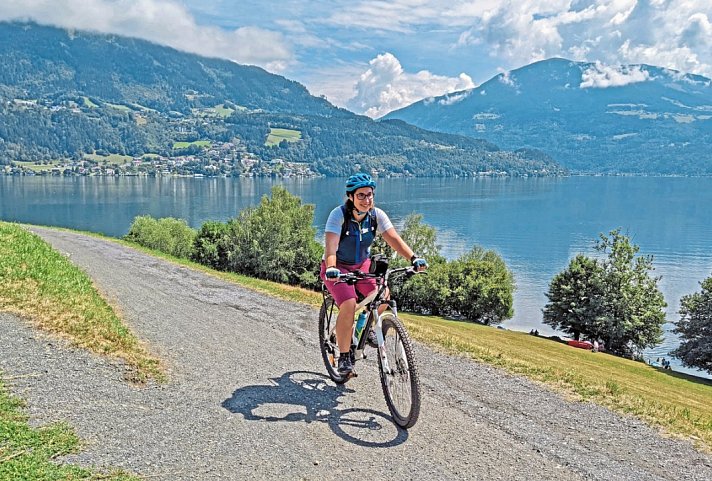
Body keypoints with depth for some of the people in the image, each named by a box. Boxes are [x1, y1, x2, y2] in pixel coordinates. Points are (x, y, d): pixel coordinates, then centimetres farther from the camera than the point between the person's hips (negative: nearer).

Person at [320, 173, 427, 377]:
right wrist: (331, 269, -52)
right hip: (338, 268, -4)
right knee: (349, 304, -26)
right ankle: (344, 357, -8)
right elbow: (330, 247, -33)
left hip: (362, 265, 4)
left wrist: (413, 258, -35)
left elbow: (394, 239, -19)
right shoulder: (339, 215, -23)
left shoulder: (377, 215, -11)